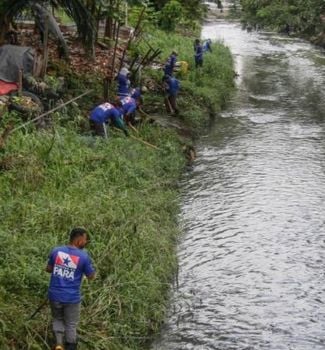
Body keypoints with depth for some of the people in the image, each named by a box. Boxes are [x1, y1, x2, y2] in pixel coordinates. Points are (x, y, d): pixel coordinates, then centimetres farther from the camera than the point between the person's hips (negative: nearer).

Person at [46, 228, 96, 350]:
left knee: (57, 319, 24)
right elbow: (91, 276, -2)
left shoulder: (56, 251, -5)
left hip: (55, 295, 3)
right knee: (71, 324, 15)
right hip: (72, 298, -3)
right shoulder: (84, 256, -15)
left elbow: (48, 269, 9)